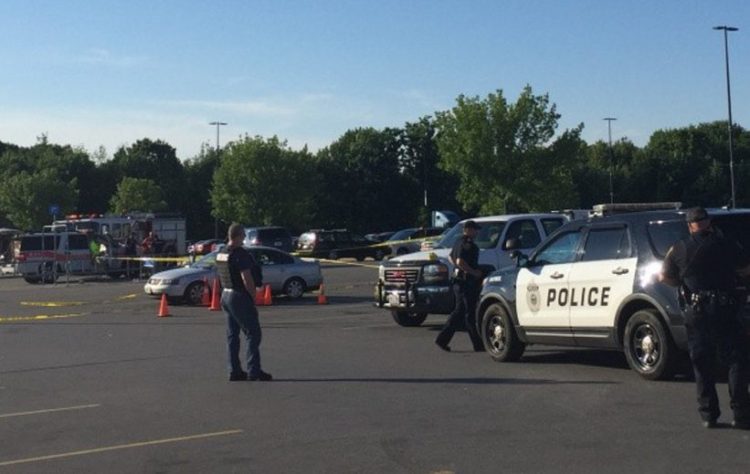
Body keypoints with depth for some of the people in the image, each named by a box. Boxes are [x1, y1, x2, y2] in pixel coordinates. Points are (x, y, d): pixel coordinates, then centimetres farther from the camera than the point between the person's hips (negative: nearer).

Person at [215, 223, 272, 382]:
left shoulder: (221, 254, 9)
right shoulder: (241, 254, -18)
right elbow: (247, 280, -22)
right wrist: (254, 297, -10)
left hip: (226, 296, 9)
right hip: (240, 297, -9)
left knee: (232, 335, 11)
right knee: (253, 333, -3)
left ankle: (234, 371, 13)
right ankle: (254, 371, -5)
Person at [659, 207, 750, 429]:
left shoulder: (679, 249, 3)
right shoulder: (726, 244, 0)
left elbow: (664, 277, 9)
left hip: (695, 312, 2)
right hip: (724, 310, -2)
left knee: (702, 364, 10)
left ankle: (708, 414, 11)